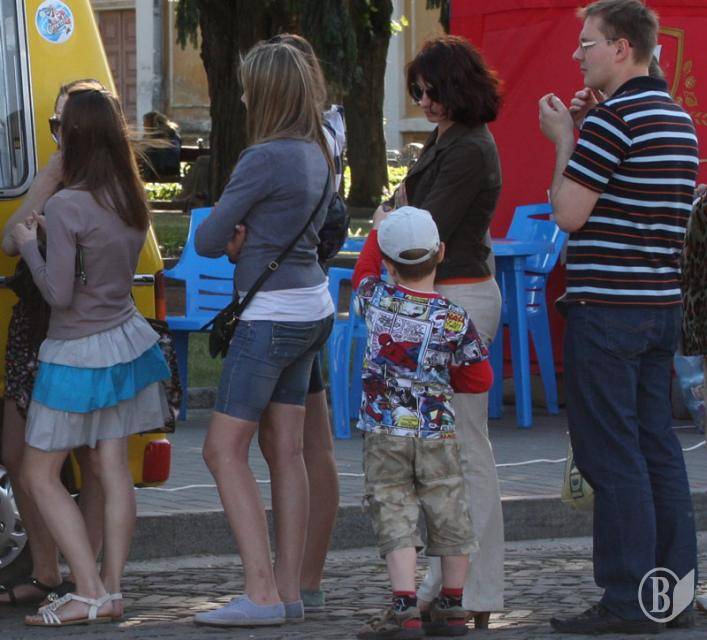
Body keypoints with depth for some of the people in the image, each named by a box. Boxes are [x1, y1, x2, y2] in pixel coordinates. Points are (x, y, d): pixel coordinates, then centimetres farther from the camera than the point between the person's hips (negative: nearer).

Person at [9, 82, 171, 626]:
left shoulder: (66, 207, -21)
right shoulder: (132, 202, 1)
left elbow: (59, 293, -21)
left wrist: (29, 245, -7)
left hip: (77, 354, -7)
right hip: (127, 341, 7)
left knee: (40, 474, 2)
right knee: (114, 468, 9)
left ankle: (88, 593, -6)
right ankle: (112, 591, 9)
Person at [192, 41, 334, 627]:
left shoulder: (265, 158, -18)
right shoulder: (317, 155, 10)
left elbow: (207, 240, -13)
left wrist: (231, 241, 10)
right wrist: (245, 242, 0)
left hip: (271, 316, -9)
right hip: (312, 309, 9)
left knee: (224, 450, -5)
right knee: (286, 451, 10)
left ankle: (262, 594, -11)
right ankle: (289, 592, 11)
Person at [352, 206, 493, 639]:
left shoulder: (376, 299, -5)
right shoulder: (455, 319, -9)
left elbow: (364, 271, 19)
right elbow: (480, 379, 0)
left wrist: (377, 231, 33)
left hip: (383, 433, 0)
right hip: (437, 436, 0)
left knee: (395, 521, -1)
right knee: (449, 518, 12)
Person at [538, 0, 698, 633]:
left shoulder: (615, 119, -14)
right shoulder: (678, 117, 14)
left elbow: (570, 214, -14)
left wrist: (563, 137, -2)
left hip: (607, 307, -9)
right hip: (662, 303, 9)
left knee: (611, 455, -5)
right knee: (658, 447, 11)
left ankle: (627, 601, -5)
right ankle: (672, 591, 13)